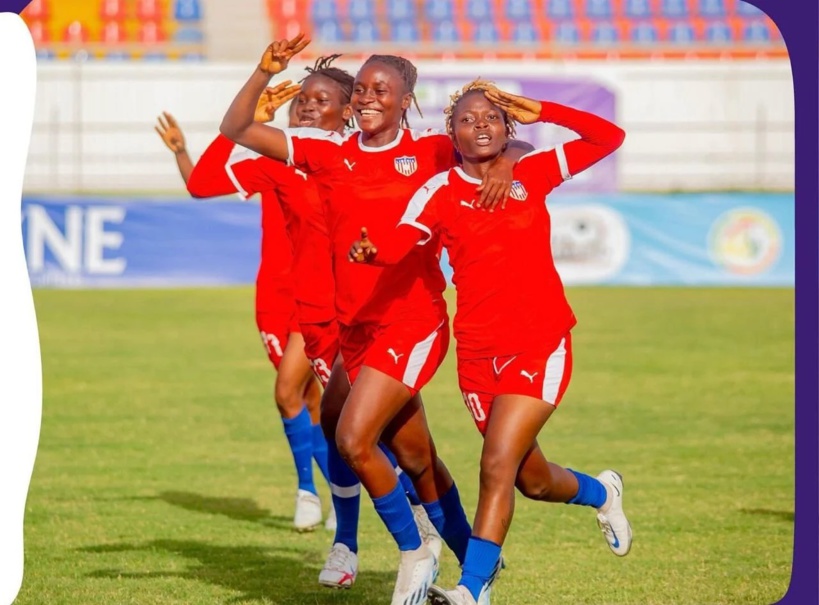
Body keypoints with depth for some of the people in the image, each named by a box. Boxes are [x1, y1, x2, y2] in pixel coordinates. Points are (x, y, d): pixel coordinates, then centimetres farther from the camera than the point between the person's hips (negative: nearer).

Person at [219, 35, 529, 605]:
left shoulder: (431, 151, -5)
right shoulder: (329, 152, 4)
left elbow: (515, 148, -4)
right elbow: (236, 130, 1)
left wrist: (504, 164, -26)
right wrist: (265, 73, -12)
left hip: (413, 322, -5)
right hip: (355, 327, 5)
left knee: (354, 438, -18)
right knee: (416, 460, 13)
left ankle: (415, 555, 1)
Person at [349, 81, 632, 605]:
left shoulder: (532, 174, 4)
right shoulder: (441, 191, -1)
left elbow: (609, 137, 5)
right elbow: (401, 242, -18)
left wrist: (539, 111, -3)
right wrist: (371, 252, -41)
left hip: (541, 344, -2)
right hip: (479, 350, 2)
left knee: (498, 466, -16)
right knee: (531, 479, 14)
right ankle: (601, 493, 47)